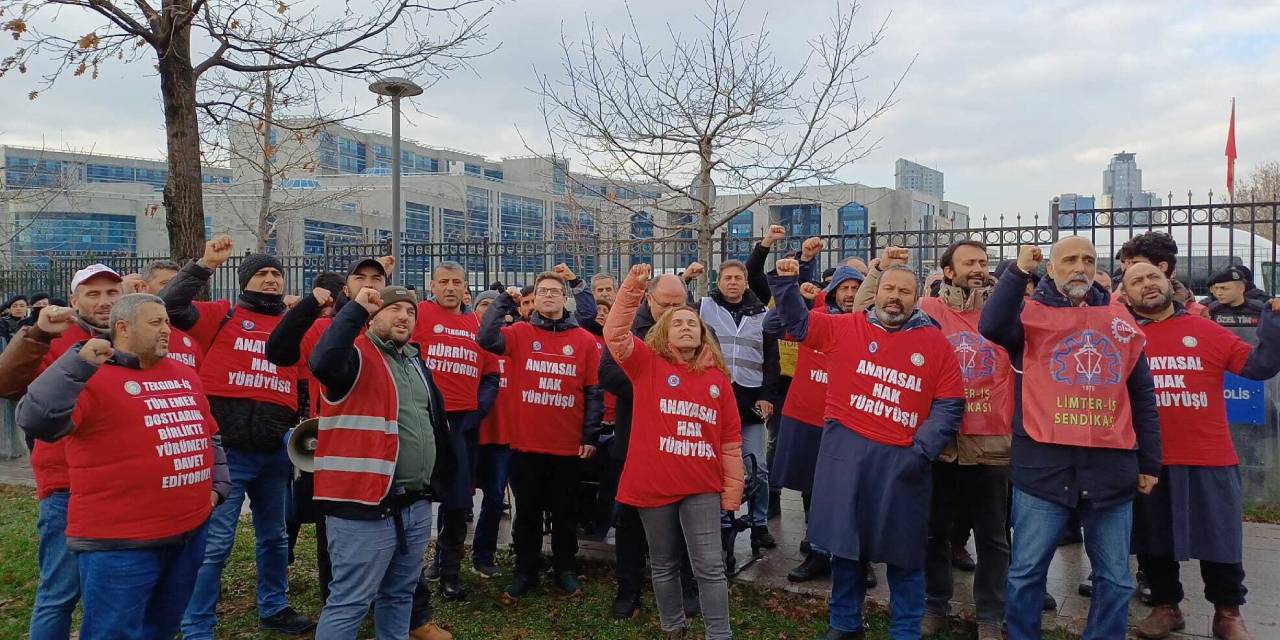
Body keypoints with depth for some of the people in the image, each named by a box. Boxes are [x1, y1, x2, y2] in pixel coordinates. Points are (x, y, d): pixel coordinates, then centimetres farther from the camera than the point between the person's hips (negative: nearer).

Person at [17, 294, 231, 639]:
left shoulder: (185, 375, 14)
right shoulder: (93, 378, -9)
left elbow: (209, 435, 22)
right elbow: (38, 422, -24)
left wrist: (218, 485, 14)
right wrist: (79, 364, -30)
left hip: (190, 533, 7)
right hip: (119, 543, -6)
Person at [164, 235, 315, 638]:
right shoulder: (224, 315, 0)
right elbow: (171, 306, -15)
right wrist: (205, 264, -18)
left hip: (275, 452, 5)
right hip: (226, 450, -5)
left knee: (274, 537, 19)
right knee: (214, 543, -2)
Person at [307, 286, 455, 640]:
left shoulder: (415, 360, 16)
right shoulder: (358, 355, -9)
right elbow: (323, 363, -34)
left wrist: (444, 475, 25)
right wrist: (355, 308, -27)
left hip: (417, 505, 8)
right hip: (366, 506, -8)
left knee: (400, 594, 20)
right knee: (350, 601, -2)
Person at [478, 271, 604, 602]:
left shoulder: (584, 340, 1)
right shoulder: (519, 334, 1)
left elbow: (593, 392, 1)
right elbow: (486, 338, -18)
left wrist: (591, 435, -3)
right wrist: (505, 301, -12)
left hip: (569, 445, 0)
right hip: (526, 443, 0)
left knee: (565, 512, 14)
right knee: (527, 512, 12)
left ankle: (565, 569, 29)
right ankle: (525, 572, 26)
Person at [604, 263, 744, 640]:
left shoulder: (717, 377, 7)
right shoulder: (648, 364, 1)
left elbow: (731, 438, 9)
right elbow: (615, 334, -15)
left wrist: (732, 489, 7)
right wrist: (632, 288, -22)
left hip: (702, 487, 1)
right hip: (654, 484, -1)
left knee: (710, 567, -1)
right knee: (664, 566, 14)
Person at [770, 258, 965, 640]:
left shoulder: (935, 343, 0)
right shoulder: (845, 327, 3)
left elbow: (950, 405, 0)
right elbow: (796, 322, 12)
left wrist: (922, 451, -9)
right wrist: (785, 282, -2)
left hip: (901, 457, -1)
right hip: (846, 450, 1)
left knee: (903, 551, 9)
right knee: (845, 541, 12)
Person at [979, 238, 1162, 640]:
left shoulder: (1120, 323, 14)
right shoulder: (1032, 314, 3)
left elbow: (1142, 397, 16)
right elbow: (991, 326, -21)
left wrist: (1149, 462, 14)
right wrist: (1018, 272, -18)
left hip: (1110, 466, 4)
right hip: (1043, 464, -3)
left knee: (1115, 579, 12)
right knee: (1026, 572, 4)